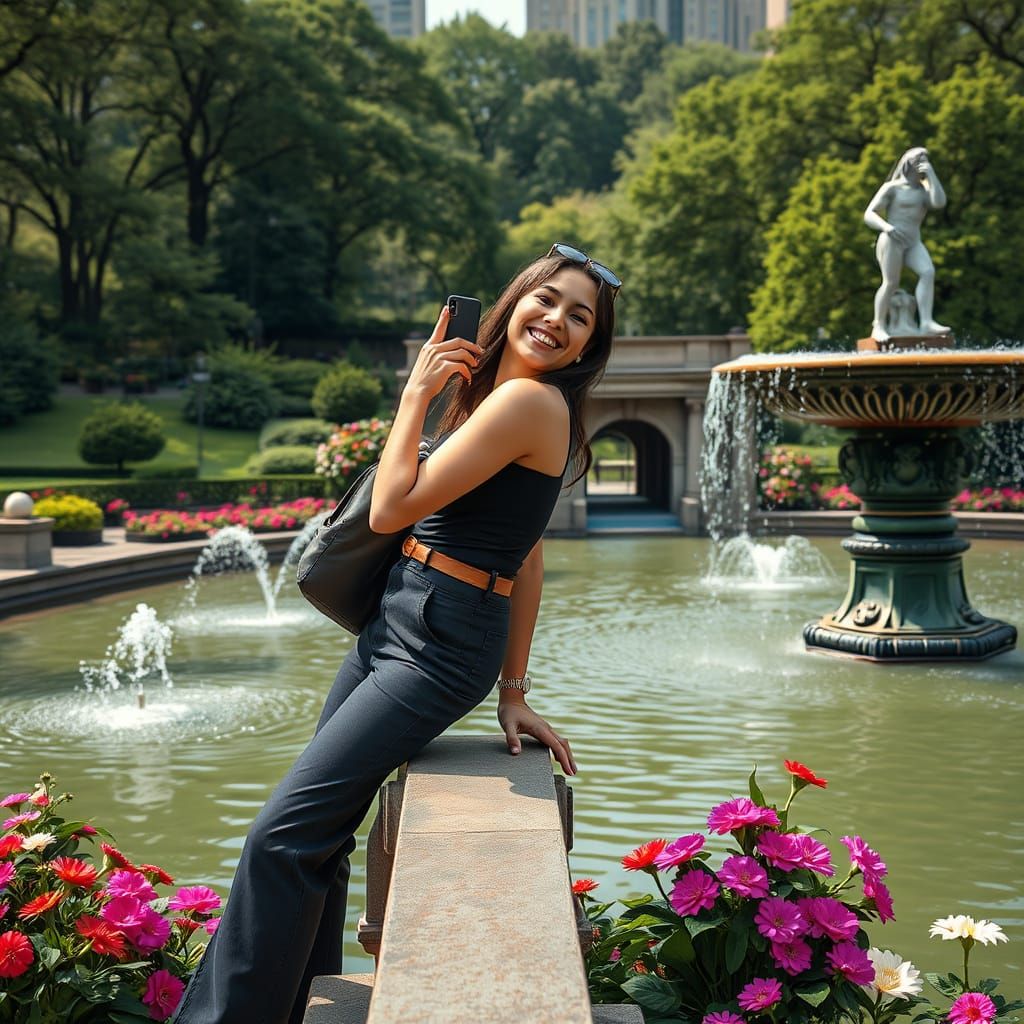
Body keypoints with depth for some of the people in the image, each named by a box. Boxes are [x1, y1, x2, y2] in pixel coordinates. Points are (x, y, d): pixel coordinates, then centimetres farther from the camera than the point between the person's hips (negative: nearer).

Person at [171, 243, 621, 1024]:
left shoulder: (529, 399, -16)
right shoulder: (504, 395, 15)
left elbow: (391, 510, -17)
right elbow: (528, 560, 15)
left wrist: (417, 391, -6)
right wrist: (513, 686, 15)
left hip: (438, 647, -10)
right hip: (394, 623, 10)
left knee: (284, 836, -7)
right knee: (319, 832, 15)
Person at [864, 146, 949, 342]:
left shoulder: (924, 190, 18)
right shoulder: (892, 188, 5)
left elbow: (939, 202, -4)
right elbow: (869, 215, -2)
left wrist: (931, 174, -2)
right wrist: (886, 227, -21)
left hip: (914, 243, 4)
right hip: (891, 240, -4)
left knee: (928, 272, -19)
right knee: (891, 282, -15)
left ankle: (926, 322, -26)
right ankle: (879, 326, -5)